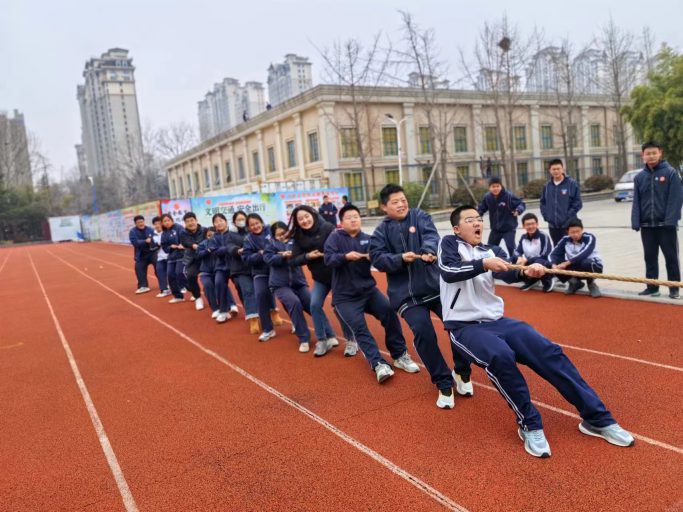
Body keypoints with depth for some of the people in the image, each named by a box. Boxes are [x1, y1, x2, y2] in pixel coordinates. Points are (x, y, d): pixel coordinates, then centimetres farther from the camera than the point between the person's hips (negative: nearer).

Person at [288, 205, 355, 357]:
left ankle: (351, 340, 13)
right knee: (315, 305, -4)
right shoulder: (298, 237, 0)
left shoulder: (327, 228, -16)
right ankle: (324, 339, 12)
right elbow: (294, 260, -3)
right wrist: (307, 256, -18)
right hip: (320, 277, 5)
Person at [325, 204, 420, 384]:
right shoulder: (335, 238, -1)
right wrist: (346, 256, -34)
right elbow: (328, 259, -16)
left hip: (368, 290, 3)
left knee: (389, 313, -16)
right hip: (345, 296, -2)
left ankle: (400, 356, -4)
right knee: (359, 328, -16)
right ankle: (378, 364, -16)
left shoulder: (367, 239, 6)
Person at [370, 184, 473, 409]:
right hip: (406, 294, 0)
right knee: (423, 333, -14)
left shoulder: (420, 217, 4)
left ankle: (462, 373, 20)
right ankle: (444, 384, 4)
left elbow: (431, 235, -14)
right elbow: (378, 259, -5)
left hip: (435, 285, 1)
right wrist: (401, 259, -21)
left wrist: (428, 251, -36)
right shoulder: (381, 232, 5)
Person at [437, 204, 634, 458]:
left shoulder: (492, 251, 14)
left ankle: (596, 417, -2)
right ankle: (529, 424, -15)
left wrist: (526, 271, -28)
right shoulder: (449, 243, 1)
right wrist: (484, 264, -30)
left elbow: (508, 273, -5)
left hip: (497, 321, 5)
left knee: (549, 351, -12)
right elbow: (448, 272, -18)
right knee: (500, 356, -34)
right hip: (464, 327, -5)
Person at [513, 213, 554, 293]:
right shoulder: (523, 237, 3)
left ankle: (548, 281, -5)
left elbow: (544, 256, -20)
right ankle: (531, 281, 7)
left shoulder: (544, 236, -15)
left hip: (545, 265, -6)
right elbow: (517, 252, 2)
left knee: (539, 262, -38)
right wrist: (519, 258, -22)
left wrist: (526, 260, -25)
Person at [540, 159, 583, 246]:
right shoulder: (547, 186, 6)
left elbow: (578, 203, -7)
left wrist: (568, 215, -13)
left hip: (569, 225, -4)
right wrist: (546, 215, 1)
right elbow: (543, 203, 13)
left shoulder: (572, 184, -6)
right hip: (553, 225, 4)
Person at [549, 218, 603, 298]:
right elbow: (554, 254, -15)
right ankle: (575, 282, 6)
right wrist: (554, 265, -37)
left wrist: (566, 263, -42)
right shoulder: (565, 240, -8)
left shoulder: (589, 238, -20)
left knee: (586, 263, -38)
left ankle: (591, 284, -7)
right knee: (557, 266, -19)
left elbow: (583, 254, -36)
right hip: (575, 267, 4)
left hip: (594, 265, -4)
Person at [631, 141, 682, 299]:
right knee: (650, 257, 10)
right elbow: (636, 202, 7)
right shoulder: (639, 177, 7)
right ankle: (652, 287, 19)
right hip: (646, 225, 4)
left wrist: (670, 220, -17)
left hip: (666, 224, -4)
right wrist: (636, 222, -2)